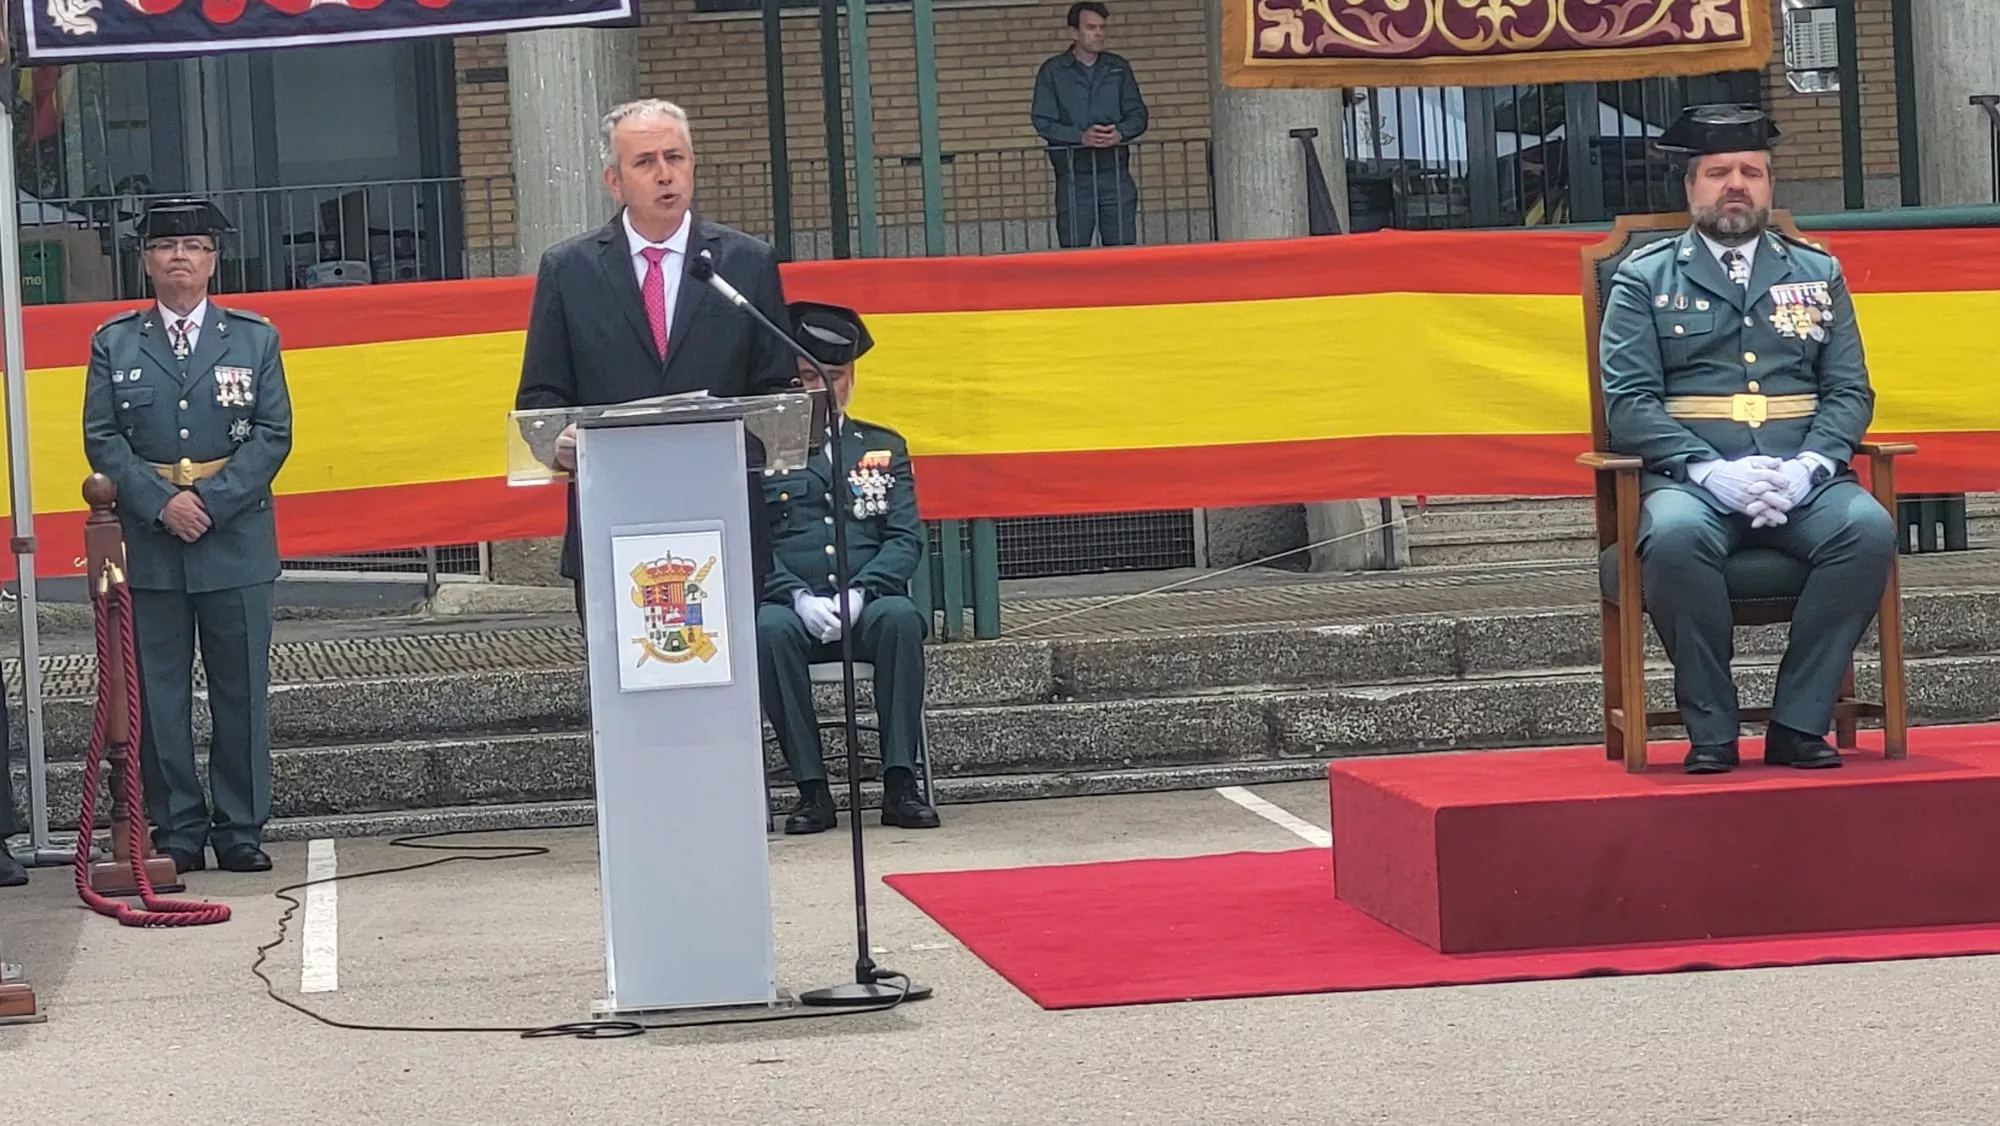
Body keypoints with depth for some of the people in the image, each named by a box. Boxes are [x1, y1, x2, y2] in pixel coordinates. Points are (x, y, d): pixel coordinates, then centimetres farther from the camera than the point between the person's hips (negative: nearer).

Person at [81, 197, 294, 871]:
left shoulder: (254, 338, 8)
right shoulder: (114, 342, 8)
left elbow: (273, 434, 1)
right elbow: (102, 439, 3)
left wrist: (211, 502, -11)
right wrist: (161, 504, -11)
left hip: (236, 541, 0)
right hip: (146, 545, 0)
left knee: (241, 690, 3)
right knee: (158, 695, 1)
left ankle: (241, 829, 10)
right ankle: (176, 830, 8)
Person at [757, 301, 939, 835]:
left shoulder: (885, 447, 19)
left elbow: (906, 540, 8)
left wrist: (859, 593, -10)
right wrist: (799, 597, -14)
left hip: (870, 606, 1)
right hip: (793, 608, -1)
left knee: (900, 617, -33)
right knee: (768, 629, -35)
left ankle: (900, 784, -31)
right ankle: (812, 790, -29)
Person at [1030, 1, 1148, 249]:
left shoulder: (1118, 67, 12)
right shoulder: (1052, 71, 4)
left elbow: (1137, 113, 11)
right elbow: (1043, 121, -2)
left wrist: (1121, 133, -11)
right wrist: (1081, 137, -17)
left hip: (1114, 166, 2)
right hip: (1073, 171, -2)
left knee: (1123, 246, -2)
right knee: (1074, 250, -3)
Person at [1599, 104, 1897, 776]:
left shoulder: (1817, 274, 20)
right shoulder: (1644, 280, 12)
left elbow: (1850, 393, 13)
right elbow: (1629, 402, 1)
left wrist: (1808, 466, -9)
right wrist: (1711, 470, -15)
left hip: (1803, 478, 2)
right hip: (1690, 477, -2)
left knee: (1868, 530, -30)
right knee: (1675, 537, -37)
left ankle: (1798, 725, -21)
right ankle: (1711, 732, -22)